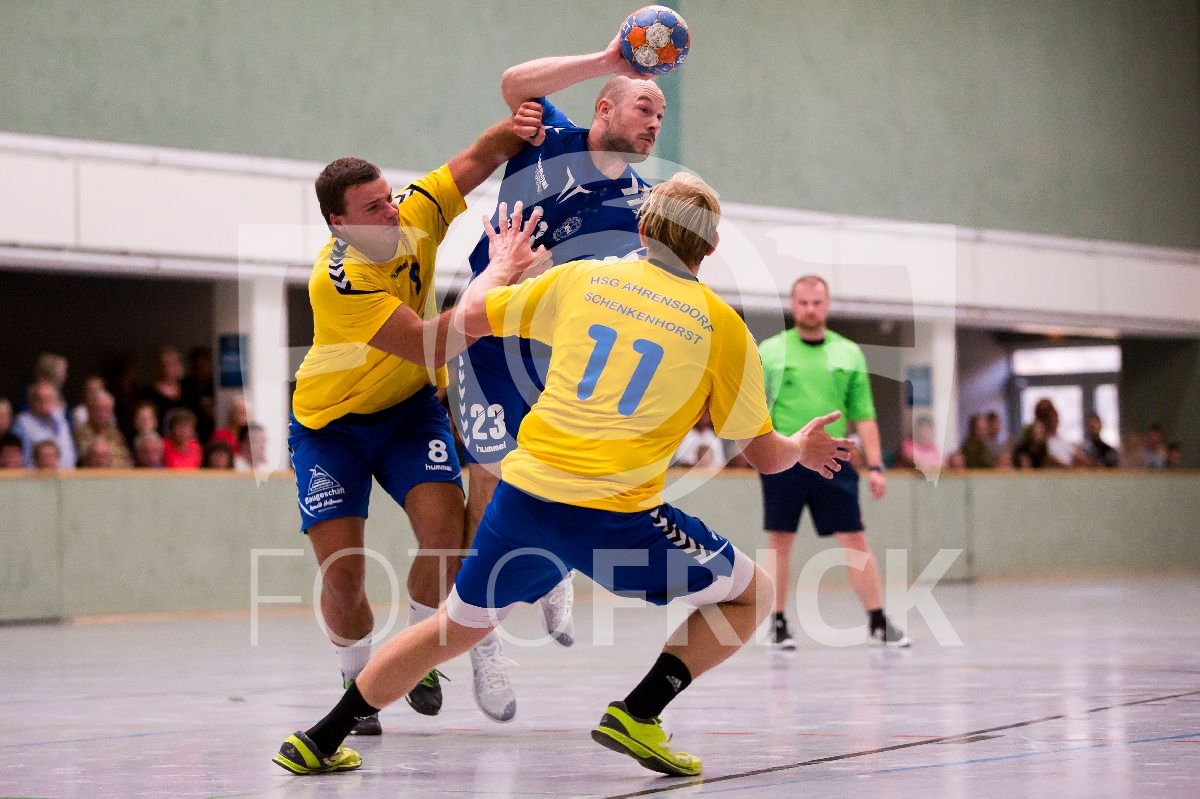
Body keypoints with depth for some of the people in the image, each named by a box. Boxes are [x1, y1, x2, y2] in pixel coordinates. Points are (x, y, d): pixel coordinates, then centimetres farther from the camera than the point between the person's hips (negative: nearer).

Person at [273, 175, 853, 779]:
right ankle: (637, 715, 1)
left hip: (521, 499, 4)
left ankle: (320, 742, 27)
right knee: (750, 594, 15)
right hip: (613, 518, -4)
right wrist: (801, 450, 32)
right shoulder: (722, 326, 2)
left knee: (458, 625, 25)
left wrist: (502, 265, 39)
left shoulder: (581, 279, 8)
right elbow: (764, 454, 9)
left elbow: (469, 317, 18)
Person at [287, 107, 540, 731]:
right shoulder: (338, 281, -34)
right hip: (330, 420, -4)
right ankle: (359, 681, 17)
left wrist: (516, 128, -26)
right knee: (342, 570, -12)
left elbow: (477, 159, -4)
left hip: (409, 406, 4)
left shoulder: (415, 215, -18)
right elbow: (432, 348, -39)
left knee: (444, 524, -19)